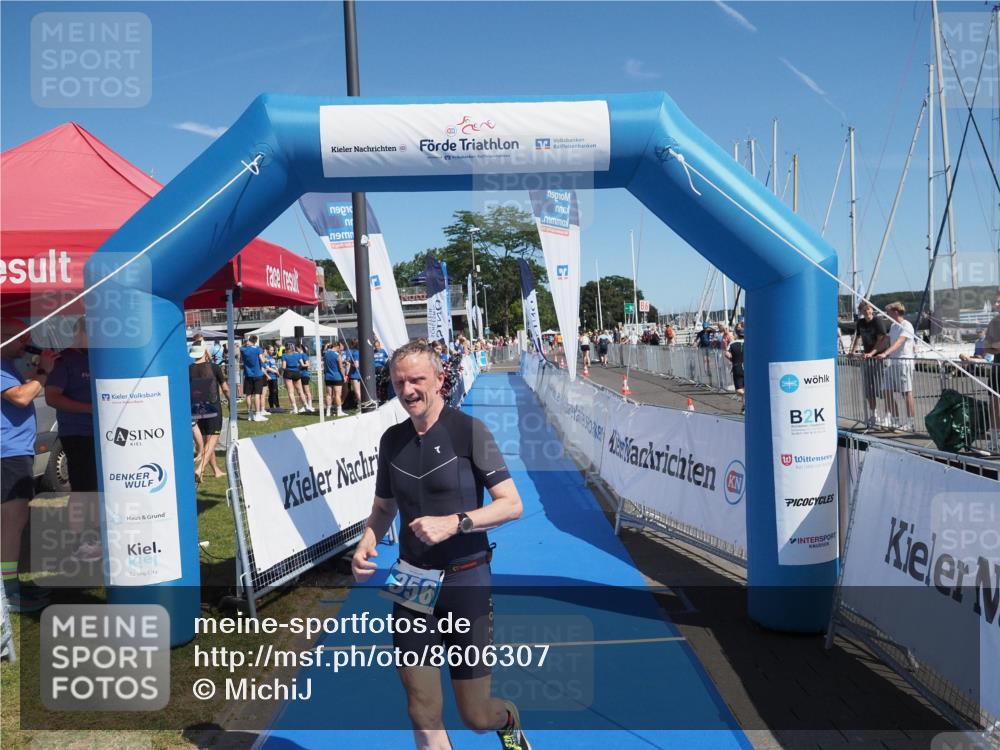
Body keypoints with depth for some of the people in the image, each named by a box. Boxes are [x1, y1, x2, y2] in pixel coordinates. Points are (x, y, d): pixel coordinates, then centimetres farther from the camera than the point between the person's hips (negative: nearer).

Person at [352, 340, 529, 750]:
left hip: (465, 582, -4)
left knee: (476, 716, 8)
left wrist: (454, 522, -26)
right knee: (423, 717, 7)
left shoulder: (468, 430, -11)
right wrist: (365, 545, -3)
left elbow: (512, 505, -13)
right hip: (410, 585, 4)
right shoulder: (392, 439, 4)